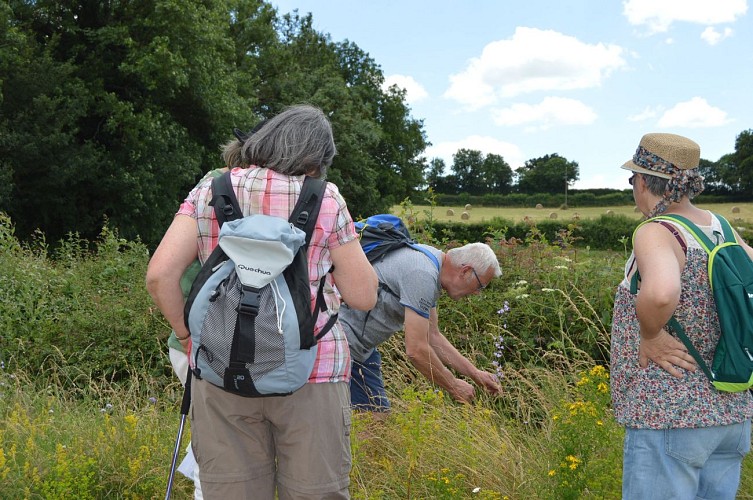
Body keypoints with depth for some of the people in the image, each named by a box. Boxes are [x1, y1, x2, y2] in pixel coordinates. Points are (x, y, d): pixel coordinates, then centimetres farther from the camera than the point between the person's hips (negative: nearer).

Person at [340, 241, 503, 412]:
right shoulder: (422, 276, -24)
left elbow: (432, 336, 16)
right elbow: (416, 350, -25)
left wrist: (475, 373, 14)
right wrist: (453, 386, -11)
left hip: (360, 343, 10)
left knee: (380, 413, 7)